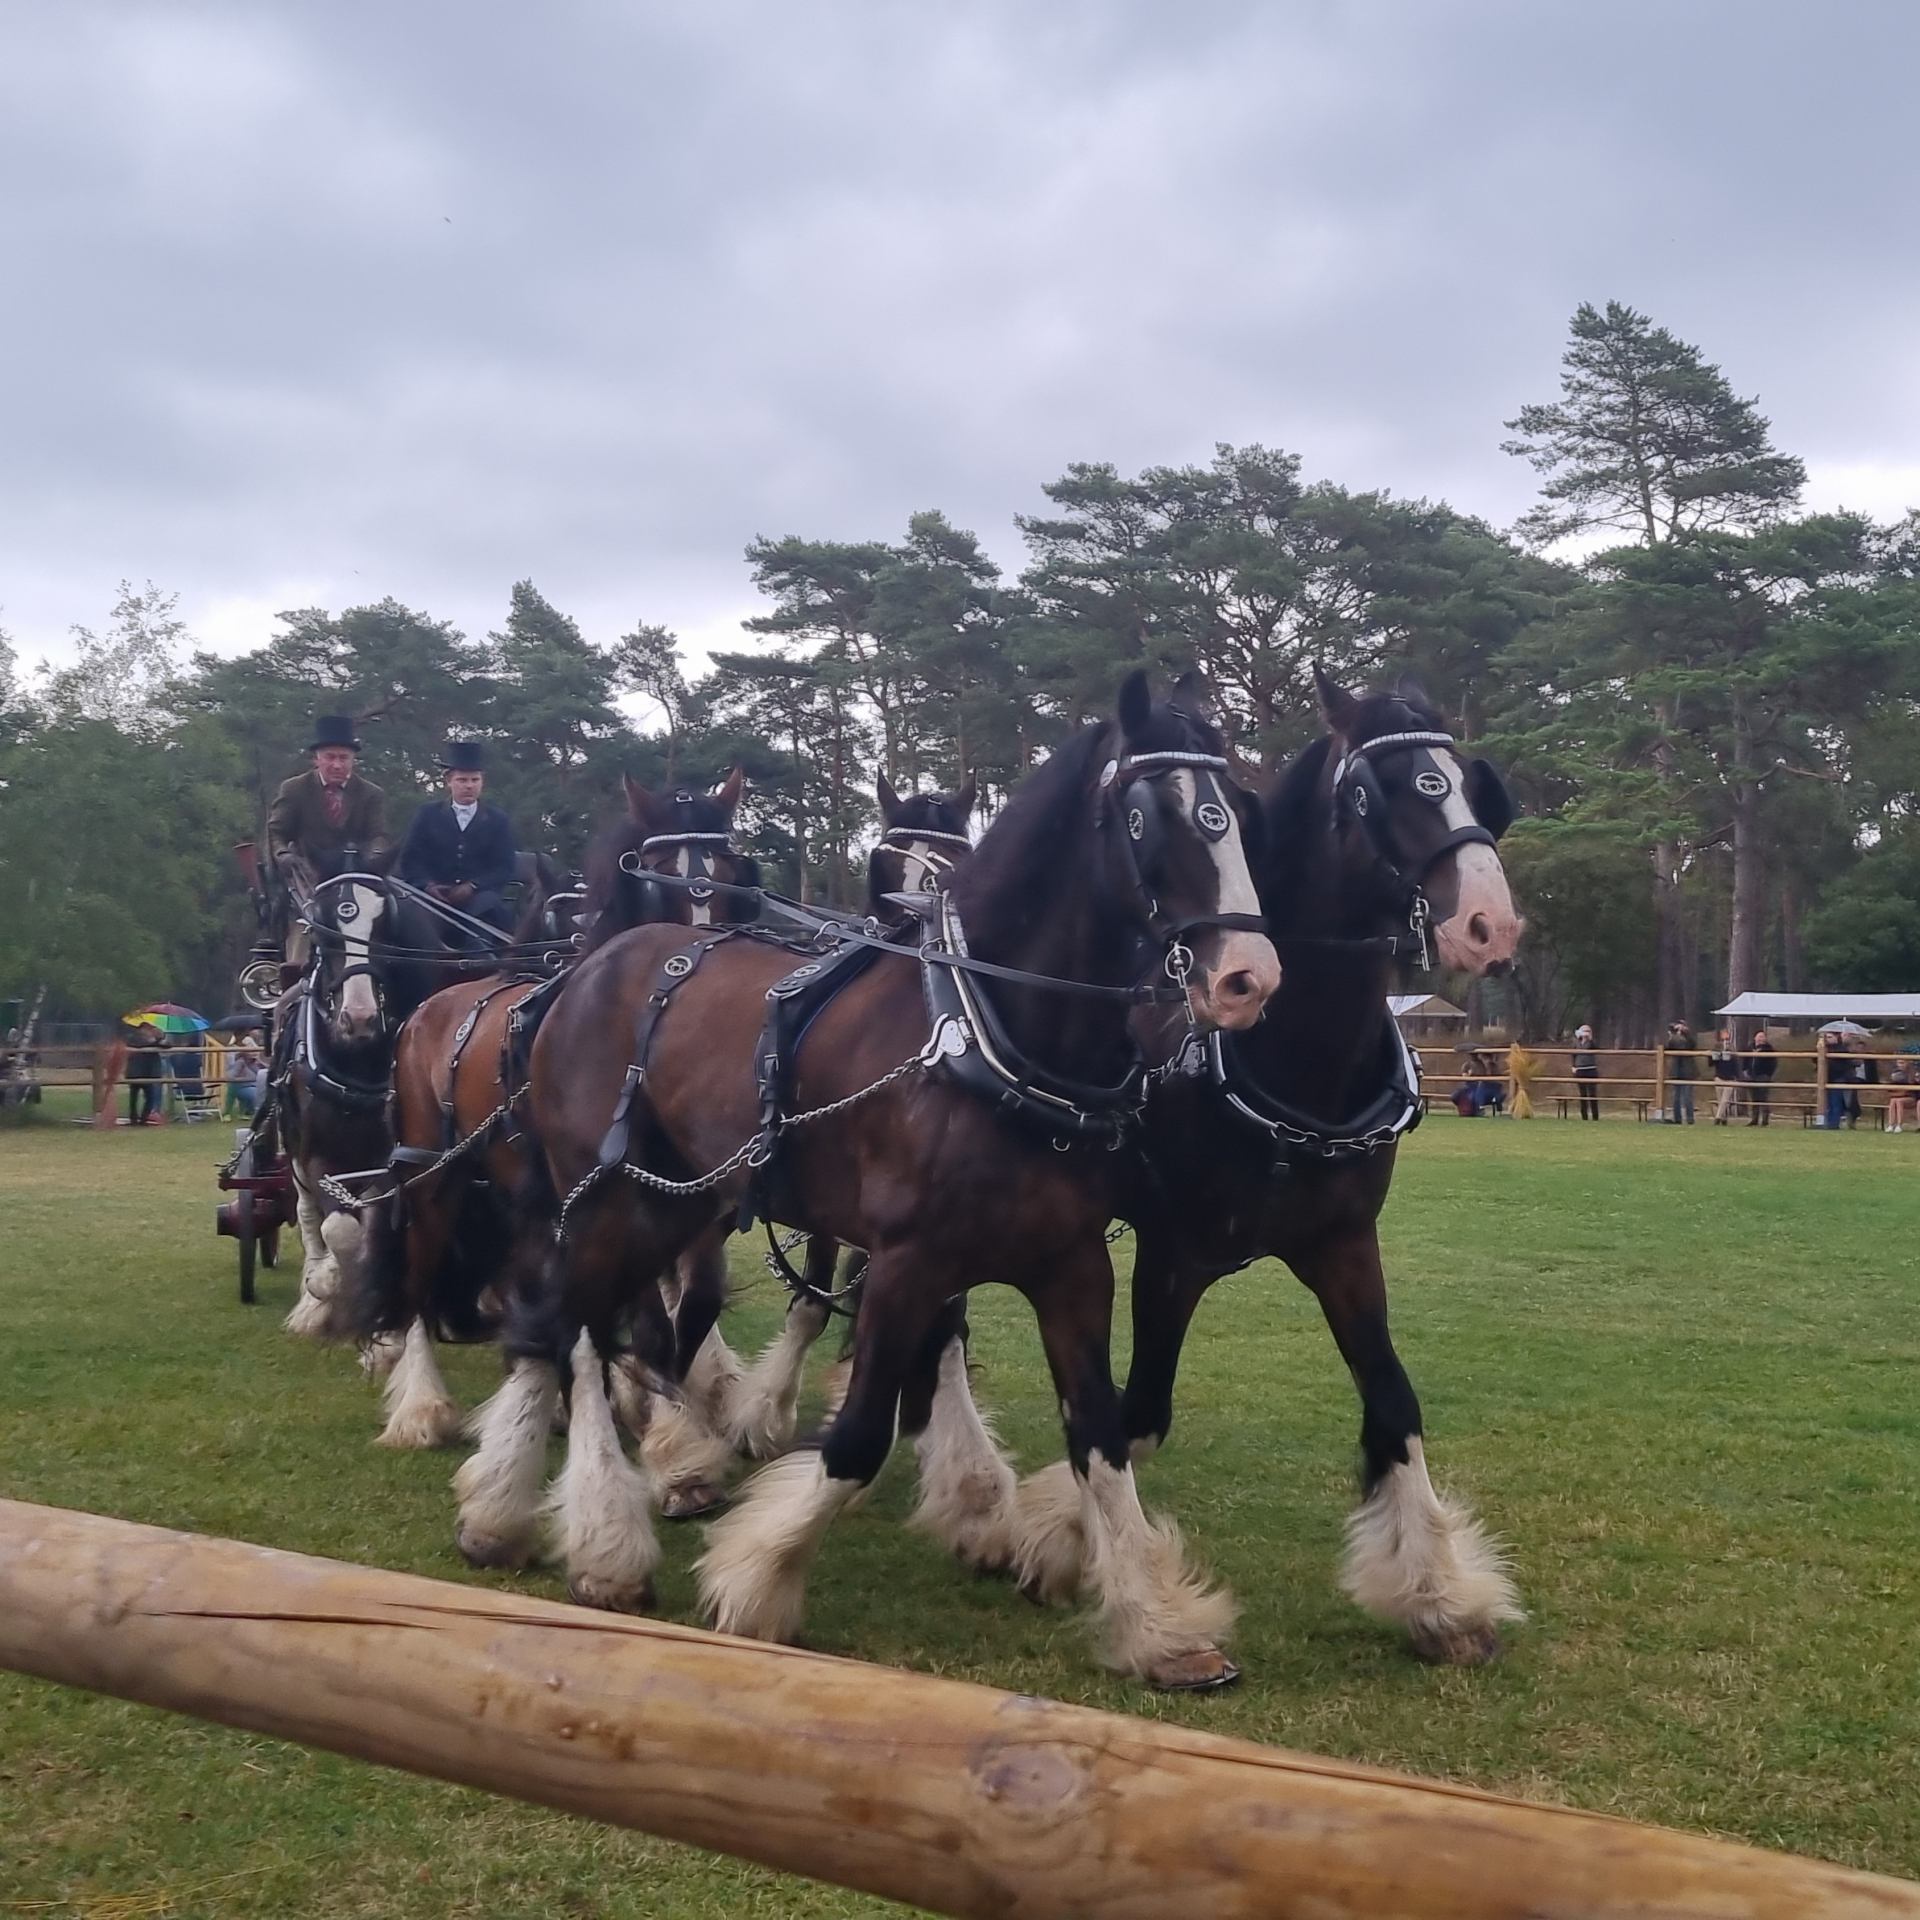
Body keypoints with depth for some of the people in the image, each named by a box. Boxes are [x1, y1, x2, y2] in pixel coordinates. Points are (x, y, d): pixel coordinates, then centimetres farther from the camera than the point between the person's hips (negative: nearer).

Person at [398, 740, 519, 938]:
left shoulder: (498, 820, 10)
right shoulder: (428, 814, 11)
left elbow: (504, 868, 4)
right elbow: (410, 858, 7)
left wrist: (472, 886, -14)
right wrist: (428, 885, -13)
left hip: (478, 897, 0)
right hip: (435, 897, 0)